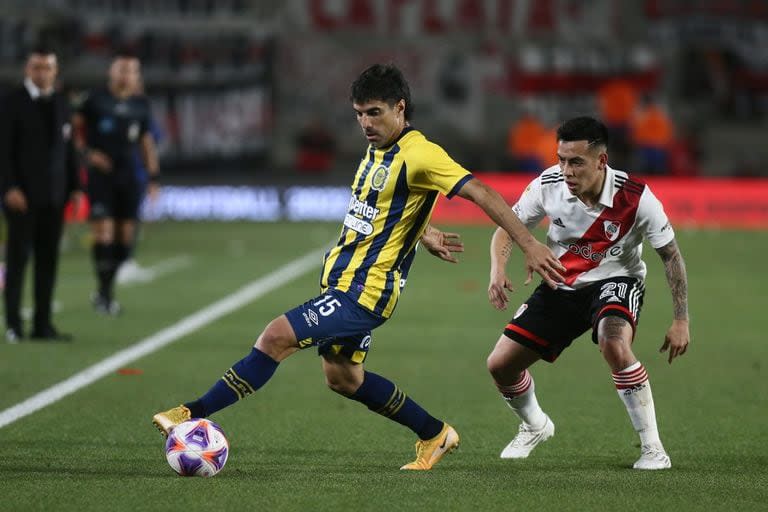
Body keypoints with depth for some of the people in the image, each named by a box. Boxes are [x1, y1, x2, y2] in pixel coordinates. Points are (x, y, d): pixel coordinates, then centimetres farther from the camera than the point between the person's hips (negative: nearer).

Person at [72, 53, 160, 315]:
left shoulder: (140, 105, 12)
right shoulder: (96, 100, 1)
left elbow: (147, 143, 18)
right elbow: (75, 127, 3)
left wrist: (154, 177, 13)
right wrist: (87, 153, -11)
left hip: (129, 176, 4)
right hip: (101, 175, -4)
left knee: (126, 237, 0)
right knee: (103, 232, -13)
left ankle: (106, 290, 15)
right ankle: (104, 292, -2)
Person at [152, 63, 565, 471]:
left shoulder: (419, 154, -17)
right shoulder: (378, 148, 10)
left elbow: (481, 193, -21)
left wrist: (530, 246, -25)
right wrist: (424, 233, 24)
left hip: (365, 291, -10)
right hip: (342, 281, 10)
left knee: (276, 337, -18)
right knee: (343, 377, 18)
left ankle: (193, 414, -14)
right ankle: (435, 435, 30)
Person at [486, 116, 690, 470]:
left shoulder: (635, 197, -24)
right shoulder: (549, 185, -17)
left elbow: (670, 255, -11)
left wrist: (681, 320, -13)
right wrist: (497, 271, -19)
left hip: (614, 280, -4)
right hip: (561, 285, 4)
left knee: (614, 345, -37)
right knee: (500, 364, -1)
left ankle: (652, 447, -22)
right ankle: (535, 426, 33)